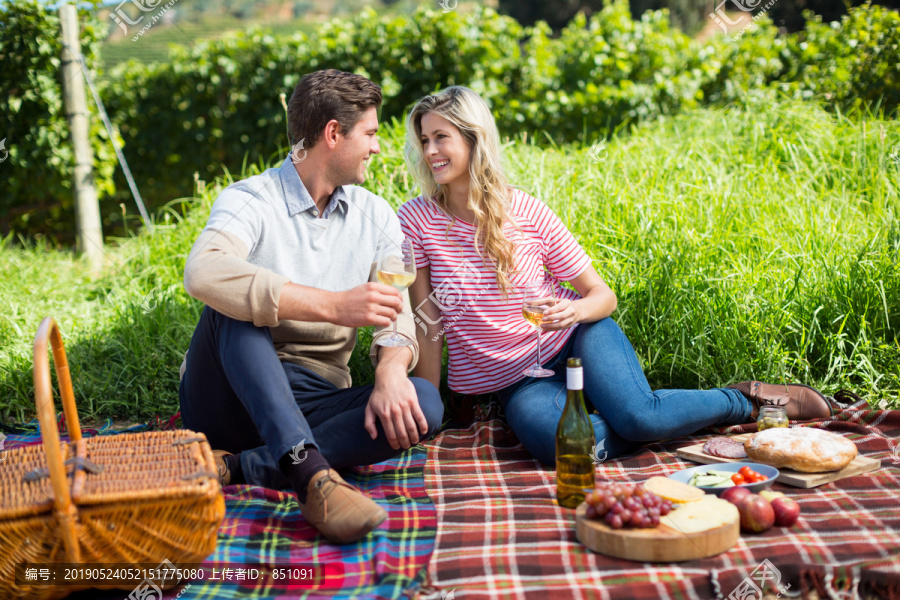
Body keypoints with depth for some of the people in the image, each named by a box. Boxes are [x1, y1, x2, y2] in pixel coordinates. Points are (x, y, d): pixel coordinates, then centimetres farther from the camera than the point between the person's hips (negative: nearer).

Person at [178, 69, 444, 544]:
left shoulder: (375, 216, 10)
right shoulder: (250, 200, -7)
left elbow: (397, 315, 1)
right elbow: (203, 273, -30)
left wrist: (391, 371, -24)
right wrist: (332, 305, -37)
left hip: (311, 404, 4)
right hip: (230, 397, -3)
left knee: (425, 404, -22)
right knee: (238, 300, -30)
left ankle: (238, 467, -30)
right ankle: (311, 474, -44)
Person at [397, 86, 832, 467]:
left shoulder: (527, 212, -8)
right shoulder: (416, 221, -8)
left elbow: (603, 295, -1)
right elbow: (427, 324, -4)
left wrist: (574, 310, -24)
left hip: (574, 340, 0)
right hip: (514, 381, 0)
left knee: (635, 415, -30)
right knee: (554, 443, -35)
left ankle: (749, 399, -2)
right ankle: (663, 418, -10)